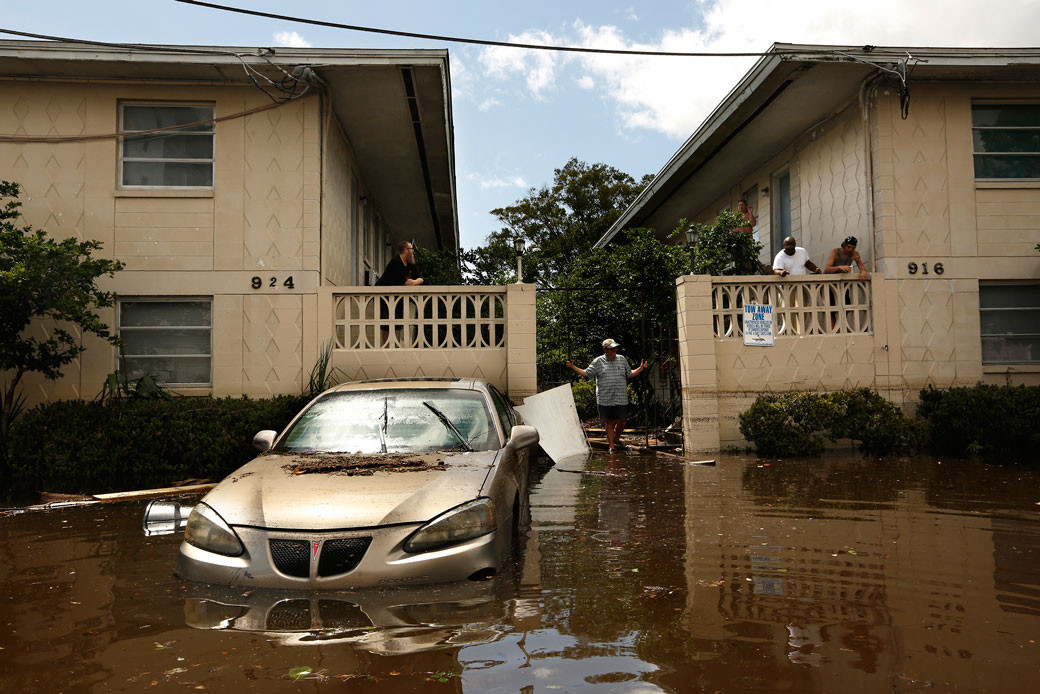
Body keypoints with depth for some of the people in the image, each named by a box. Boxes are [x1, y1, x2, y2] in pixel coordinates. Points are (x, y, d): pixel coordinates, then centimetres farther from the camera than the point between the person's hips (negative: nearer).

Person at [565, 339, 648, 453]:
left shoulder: (622, 360, 10)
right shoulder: (598, 362, 3)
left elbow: (630, 374, 19)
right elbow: (586, 373, 4)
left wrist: (641, 368, 9)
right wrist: (572, 367, -3)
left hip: (621, 399, 2)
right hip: (605, 400, -2)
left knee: (621, 422, 3)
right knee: (609, 422, 5)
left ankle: (616, 440, 31)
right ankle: (611, 446, 16)